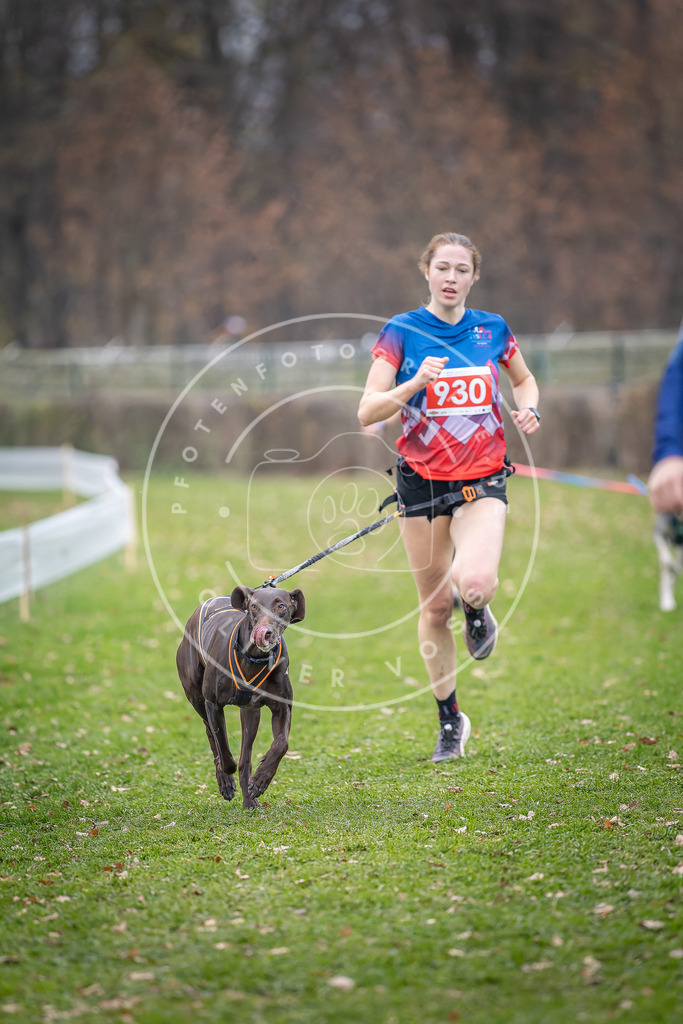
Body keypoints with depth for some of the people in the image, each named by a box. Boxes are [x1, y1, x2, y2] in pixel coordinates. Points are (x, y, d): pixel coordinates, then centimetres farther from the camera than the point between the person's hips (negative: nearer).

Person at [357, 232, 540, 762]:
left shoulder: (492, 329, 3)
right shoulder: (402, 331, -4)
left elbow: (524, 379, 22)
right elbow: (367, 412, -11)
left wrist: (530, 407, 0)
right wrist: (415, 384, -27)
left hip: (483, 482, 0)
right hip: (422, 481, 0)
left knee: (475, 581, -27)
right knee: (434, 606, 6)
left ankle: (477, 612, 13)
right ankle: (450, 720, 23)